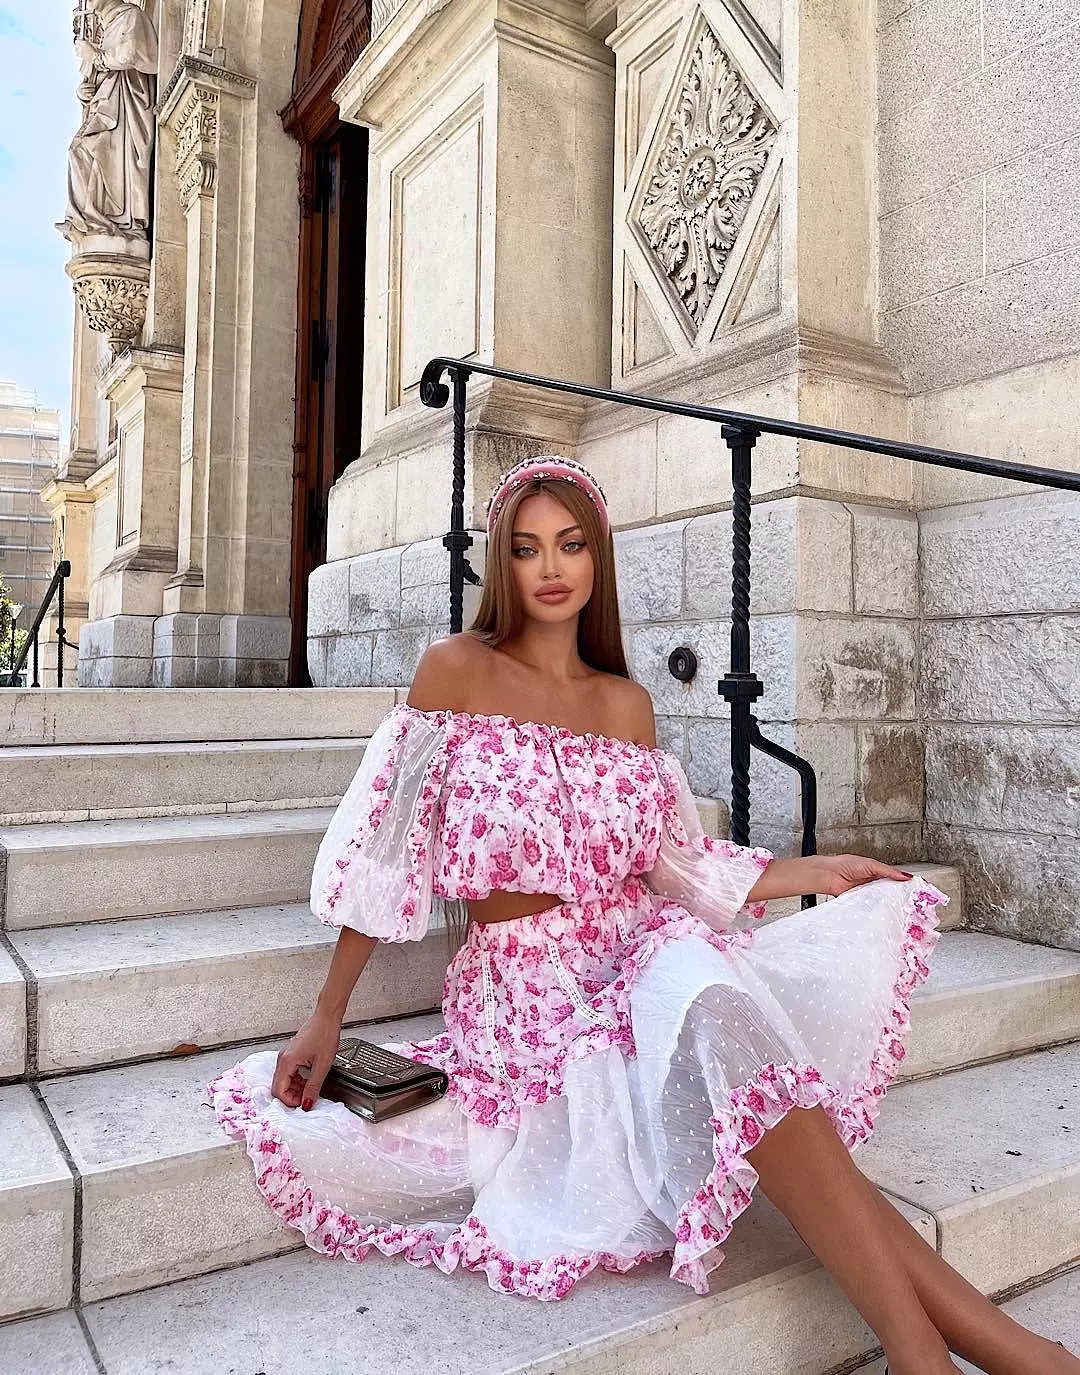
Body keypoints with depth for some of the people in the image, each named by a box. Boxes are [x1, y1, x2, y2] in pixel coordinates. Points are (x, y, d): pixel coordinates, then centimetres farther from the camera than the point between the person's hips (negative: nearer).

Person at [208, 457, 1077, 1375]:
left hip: (644, 948, 4)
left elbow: (668, 864, 12)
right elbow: (387, 848, -4)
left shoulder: (628, 705, 10)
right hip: (526, 978, -3)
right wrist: (326, 1018, -4)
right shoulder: (458, 669, -2)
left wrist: (812, 871, 8)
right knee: (733, 1040, -30)